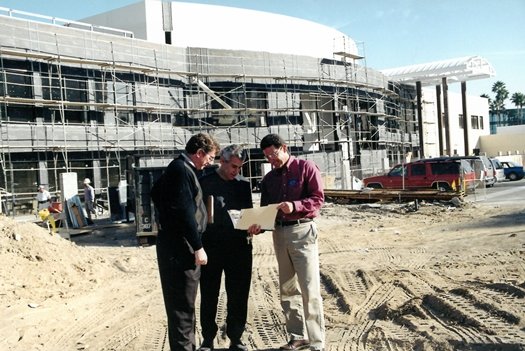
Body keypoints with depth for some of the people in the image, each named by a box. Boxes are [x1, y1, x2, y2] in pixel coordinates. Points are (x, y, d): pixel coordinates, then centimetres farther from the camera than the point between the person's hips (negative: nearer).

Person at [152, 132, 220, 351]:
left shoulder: (179, 168, 15)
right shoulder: (182, 170, -16)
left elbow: (156, 192, 28)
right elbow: (185, 212, -23)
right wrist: (198, 247, -20)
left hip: (177, 245, 11)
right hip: (180, 248, -11)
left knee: (184, 304, 17)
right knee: (182, 305, -5)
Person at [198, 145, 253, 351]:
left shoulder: (244, 185, 10)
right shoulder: (205, 183, 1)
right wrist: (198, 243, -11)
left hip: (239, 247, 2)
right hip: (211, 246, -2)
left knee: (238, 296, 6)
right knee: (209, 296, 6)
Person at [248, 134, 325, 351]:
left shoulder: (306, 168, -3)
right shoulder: (268, 178, 14)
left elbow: (318, 199, -10)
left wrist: (294, 206, -25)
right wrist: (258, 225, -9)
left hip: (302, 231, -6)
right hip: (279, 233, 7)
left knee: (309, 288, -7)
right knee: (287, 289, 11)